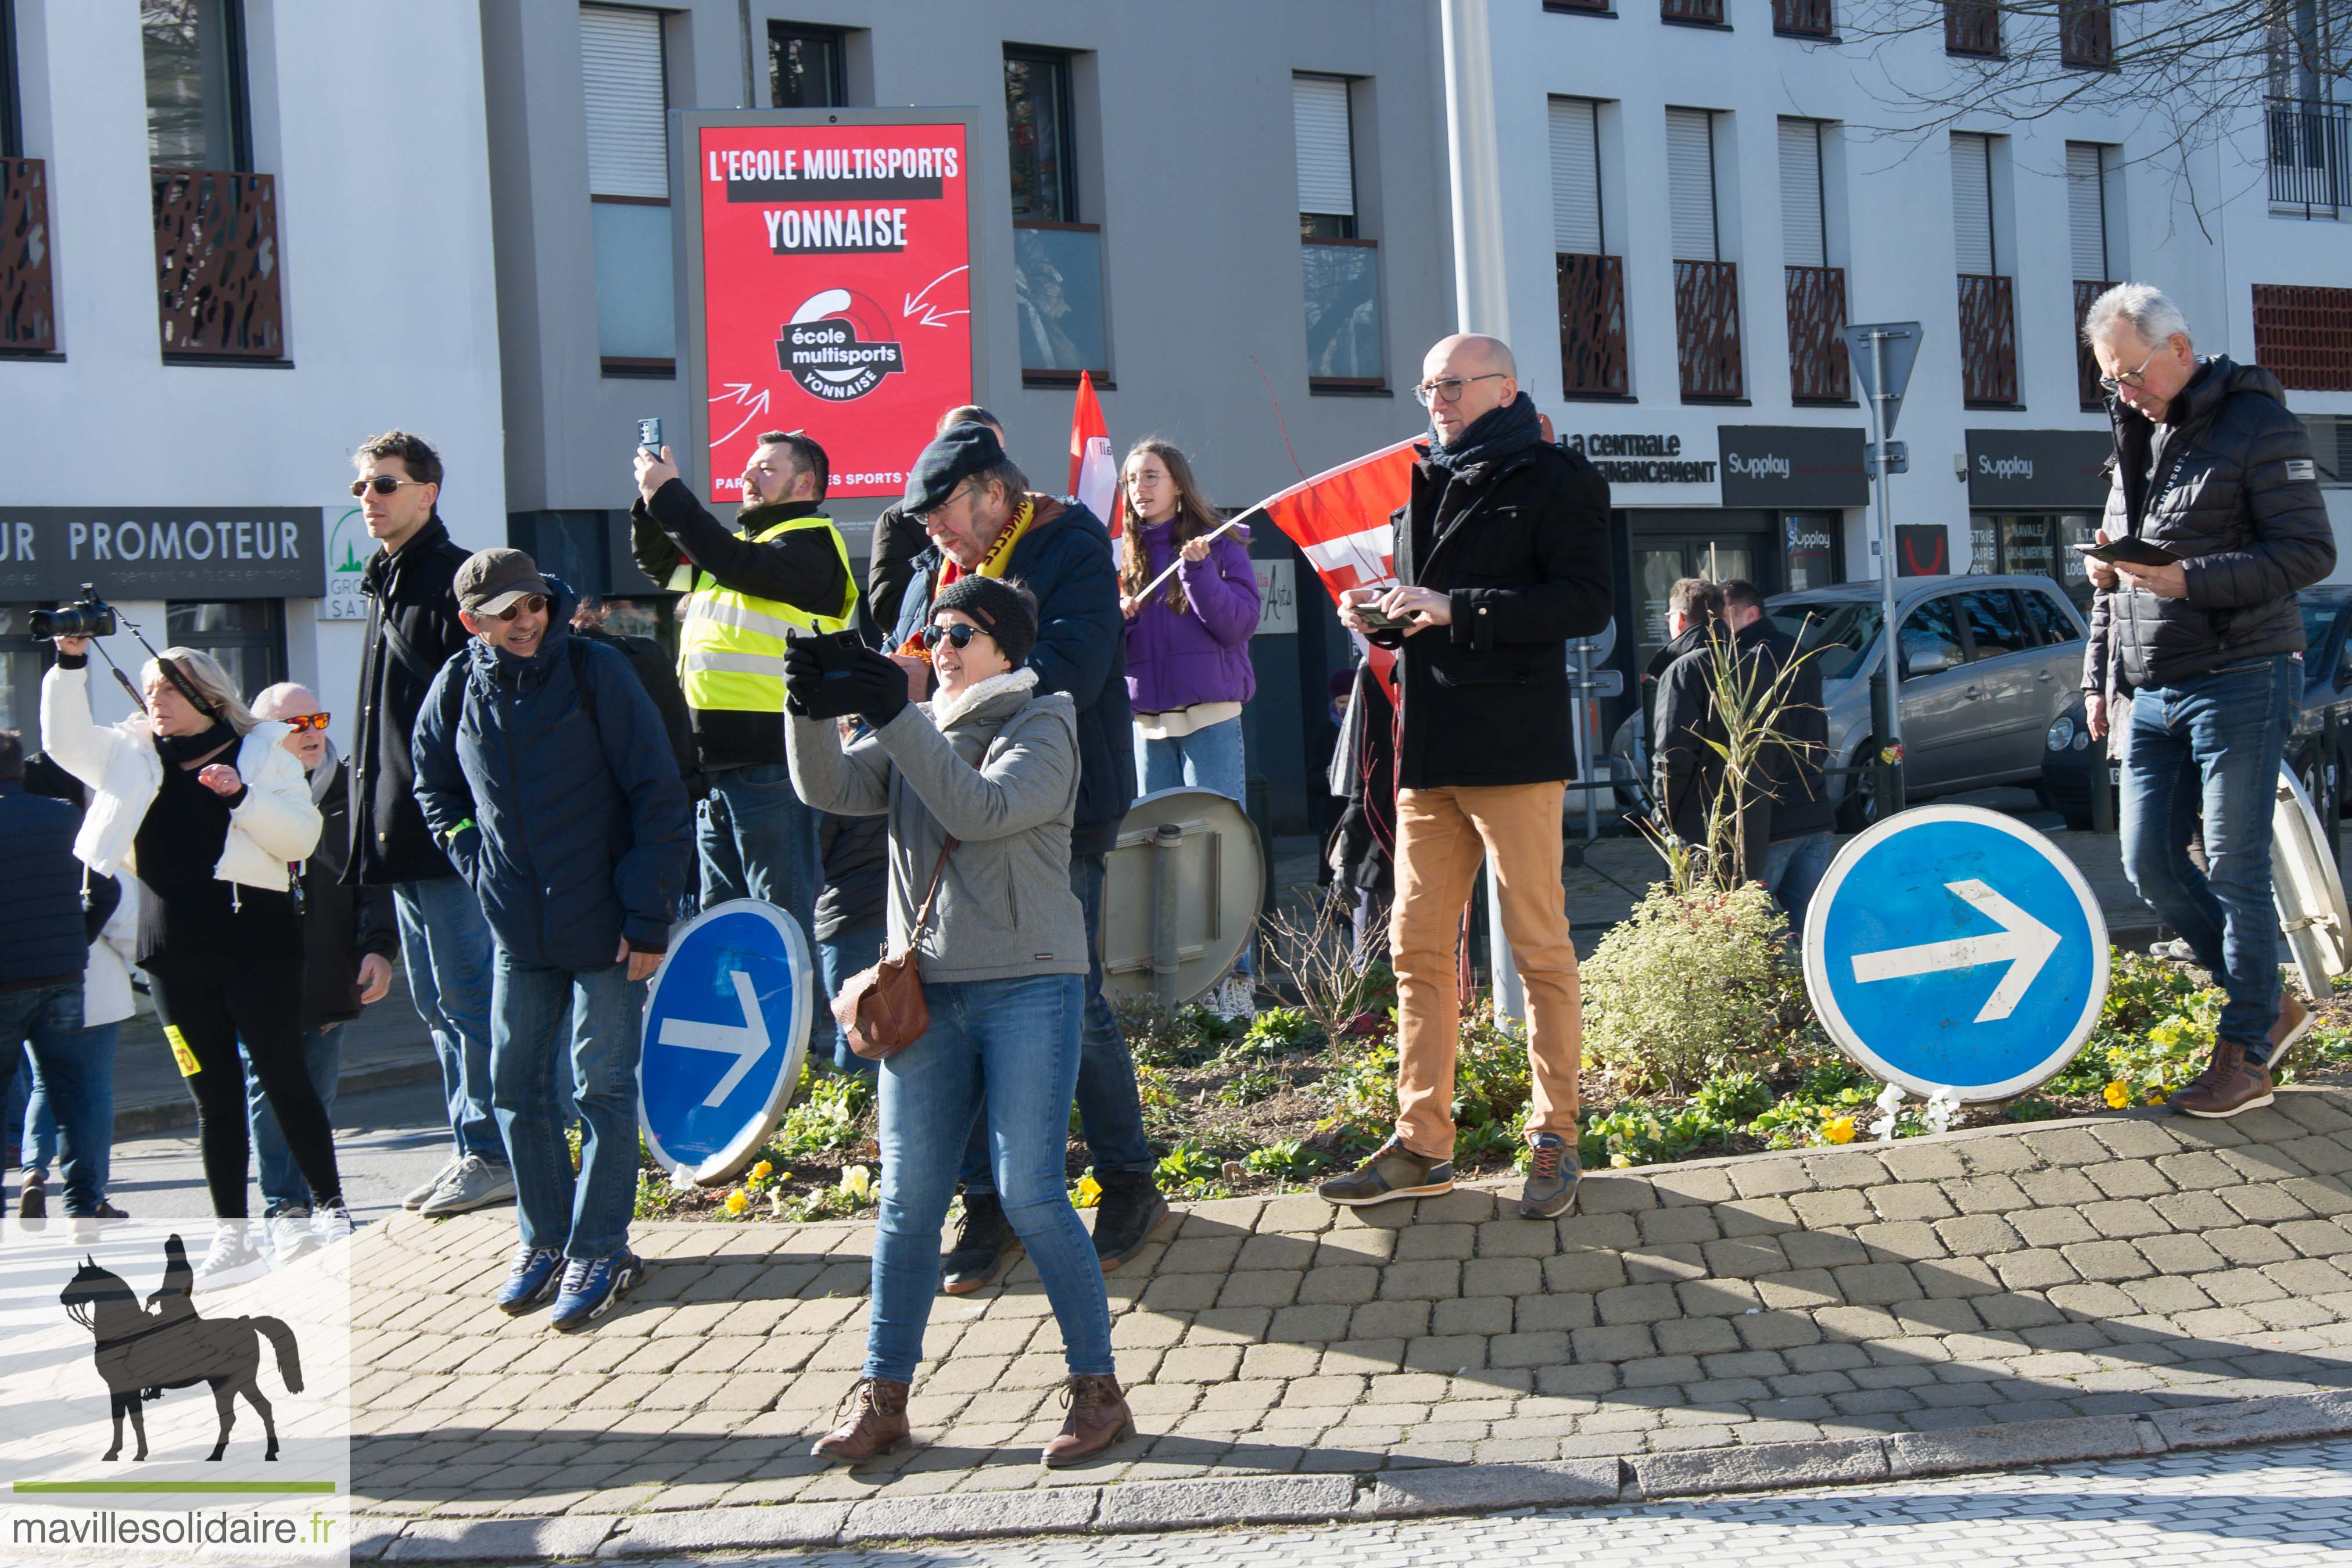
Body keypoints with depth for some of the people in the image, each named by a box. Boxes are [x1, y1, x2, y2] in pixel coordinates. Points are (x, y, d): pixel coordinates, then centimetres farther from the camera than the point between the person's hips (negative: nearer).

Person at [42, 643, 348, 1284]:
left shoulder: (262, 753, 3)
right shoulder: (132, 756, 13)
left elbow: (302, 837, -4)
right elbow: (66, 743, -1)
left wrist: (242, 795, -17)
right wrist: (71, 665, -10)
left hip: (255, 944, -3)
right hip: (174, 953, 3)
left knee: (284, 1079, 1)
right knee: (213, 1095, 5)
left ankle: (329, 1205, 14)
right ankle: (231, 1236, 9)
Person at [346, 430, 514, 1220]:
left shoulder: (457, 578, -10)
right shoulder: (387, 584, 19)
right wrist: (374, 813, 19)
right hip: (402, 830, 10)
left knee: (467, 994, -5)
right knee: (435, 1000, 13)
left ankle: (494, 1155, 2)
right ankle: (473, 1148, 21)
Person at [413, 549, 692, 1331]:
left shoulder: (596, 673, -11)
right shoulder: (458, 689, 2)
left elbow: (658, 797, -10)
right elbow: (434, 787, 21)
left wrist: (648, 916, -12)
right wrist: (474, 860, 6)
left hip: (604, 927, -5)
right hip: (518, 929, 5)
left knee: (602, 1087, 0)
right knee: (515, 1086, 10)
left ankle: (599, 1250, 11)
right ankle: (544, 1238, 26)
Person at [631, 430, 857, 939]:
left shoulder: (812, 544, -5)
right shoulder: (741, 539, 22)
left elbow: (736, 565, -21)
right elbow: (658, 561, 28)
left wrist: (668, 494, -14)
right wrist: (652, 496, 10)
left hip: (770, 763, -9)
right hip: (714, 764, 9)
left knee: (783, 920, -5)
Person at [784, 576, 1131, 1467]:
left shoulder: (1041, 727, -1)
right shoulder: (914, 735, 15)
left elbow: (982, 810, -19)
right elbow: (833, 790, 0)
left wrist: (897, 718, -23)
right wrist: (811, 707, -17)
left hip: (1029, 988, -5)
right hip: (926, 991, 5)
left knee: (1029, 1194, -8)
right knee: (908, 1199, 6)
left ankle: (1098, 1387, 6)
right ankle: (882, 1396, 15)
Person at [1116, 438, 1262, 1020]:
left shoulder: (1219, 545, 2)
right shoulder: (1123, 555, 13)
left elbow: (1238, 623, -9)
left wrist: (1199, 571, -19)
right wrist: (1117, 620, -7)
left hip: (1210, 717, -4)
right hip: (1146, 722, 4)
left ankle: (1232, 975, -5)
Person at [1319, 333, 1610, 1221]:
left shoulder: (1554, 479, -2)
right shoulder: (1427, 483, 20)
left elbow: (1587, 604, -14)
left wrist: (1456, 607, -20)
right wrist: (1377, 615, 6)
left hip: (1514, 747, -7)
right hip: (1429, 749, 7)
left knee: (1540, 950, -1)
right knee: (1417, 949, 7)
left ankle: (1555, 1139, 8)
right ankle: (1422, 1144, 14)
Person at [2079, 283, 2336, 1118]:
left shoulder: (2257, 424, -7)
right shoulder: (2139, 439, 17)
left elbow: (2311, 551, -13)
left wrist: (2187, 579, -22)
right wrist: (2097, 673, 18)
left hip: (2239, 681, -8)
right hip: (2153, 694, 8)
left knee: (2236, 869, -4)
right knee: (2149, 863, 6)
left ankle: (2245, 1054, 6)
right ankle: (2269, 1004, 22)